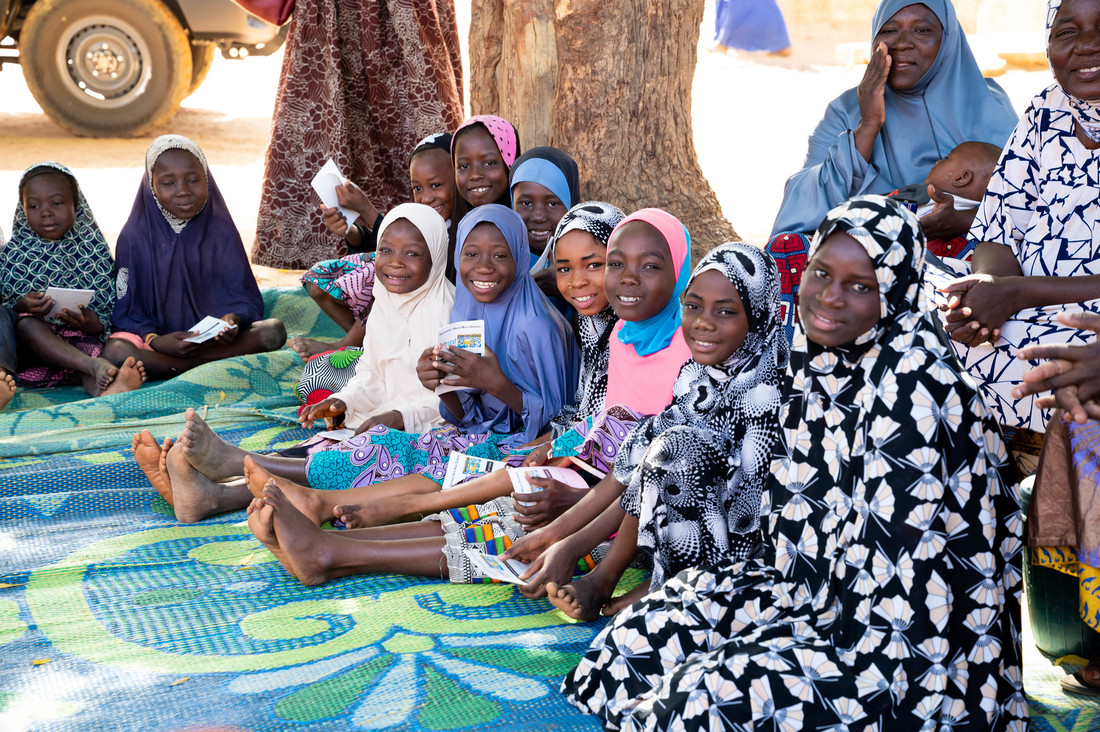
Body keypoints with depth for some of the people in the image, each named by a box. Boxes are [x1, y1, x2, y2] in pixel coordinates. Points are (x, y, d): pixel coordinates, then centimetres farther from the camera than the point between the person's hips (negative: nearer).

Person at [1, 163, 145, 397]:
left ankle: (101, 386, -68)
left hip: (81, 336, 0)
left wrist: (95, 324, -18)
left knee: (88, 344, -32)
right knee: (26, 323, -31)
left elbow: (116, 310, 5)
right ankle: (96, 365, -53)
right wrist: (20, 306, -16)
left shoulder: (95, 252, 9)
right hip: (31, 343, 0)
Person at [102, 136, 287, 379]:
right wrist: (155, 340, -23)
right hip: (157, 337, -2)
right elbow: (127, 310, -2)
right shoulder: (134, 237, 0)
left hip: (213, 336, 2)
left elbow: (244, 297, 2)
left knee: (274, 331, -25)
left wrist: (234, 320, -23)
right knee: (114, 352, -34)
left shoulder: (221, 231, 4)